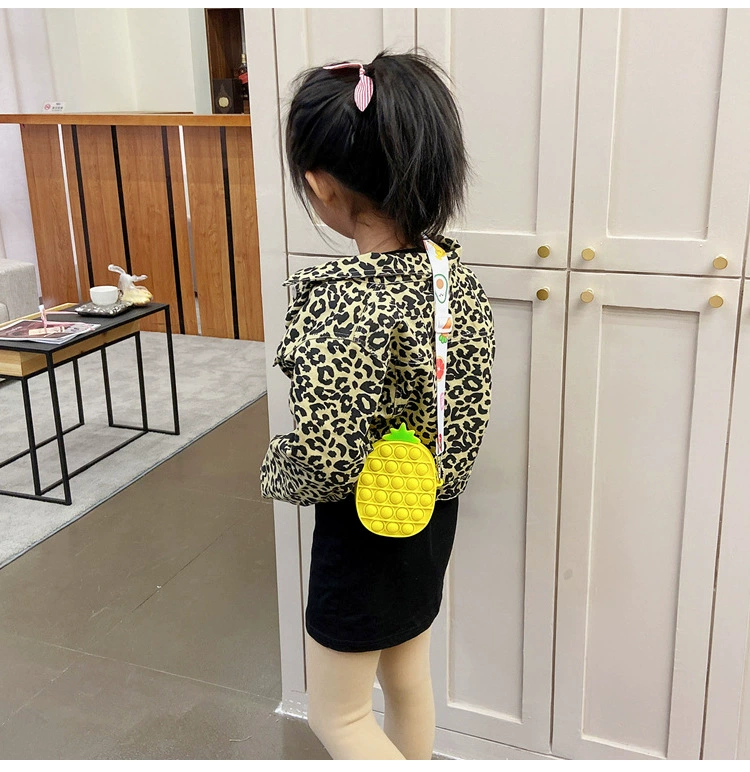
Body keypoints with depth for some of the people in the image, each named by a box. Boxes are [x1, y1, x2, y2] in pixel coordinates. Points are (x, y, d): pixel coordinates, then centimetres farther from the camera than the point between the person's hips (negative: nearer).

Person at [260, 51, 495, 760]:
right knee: (407, 674, 28)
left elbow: (325, 467, -29)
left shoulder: (336, 304, -32)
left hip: (366, 529, -7)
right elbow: (473, 405, 1)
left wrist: (271, 469, -7)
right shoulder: (454, 270, -9)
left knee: (337, 714, 16)